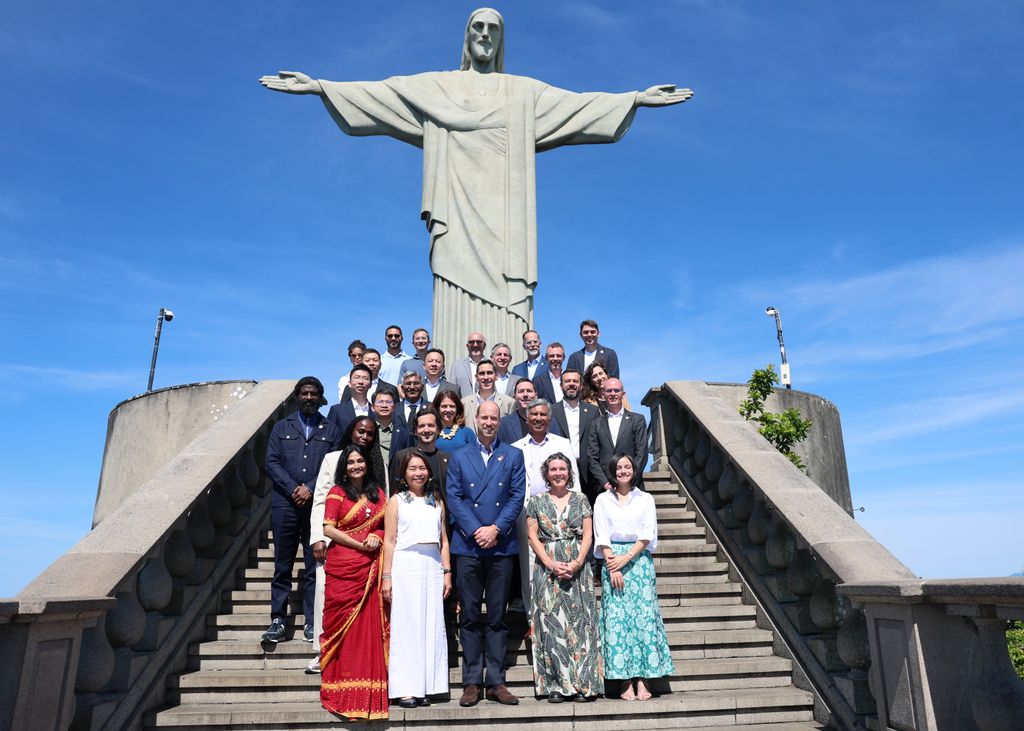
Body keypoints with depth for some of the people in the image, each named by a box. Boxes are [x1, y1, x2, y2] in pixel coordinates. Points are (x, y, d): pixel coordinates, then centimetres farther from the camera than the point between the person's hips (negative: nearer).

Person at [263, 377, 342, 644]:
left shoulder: (331, 430, 11)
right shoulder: (282, 427, 14)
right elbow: (272, 462, 4)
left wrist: (310, 489, -10)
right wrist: (293, 489, -9)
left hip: (318, 505, -1)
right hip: (285, 504, 1)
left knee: (315, 565, 1)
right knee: (282, 565, 5)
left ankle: (312, 622, 8)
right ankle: (278, 620, 11)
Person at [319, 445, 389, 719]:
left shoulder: (377, 493, 14)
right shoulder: (337, 492, 2)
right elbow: (328, 529, -7)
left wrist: (378, 537, -6)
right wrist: (361, 544, -12)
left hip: (370, 568, 3)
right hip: (343, 567, -3)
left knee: (370, 625, 2)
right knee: (344, 624, -2)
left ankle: (368, 689, 10)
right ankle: (343, 691, 8)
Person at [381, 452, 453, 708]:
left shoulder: (437, 501, 14)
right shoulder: (396, 501, 5)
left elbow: (443, 540, 14)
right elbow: (389, 541, 1)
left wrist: (447, 572, 7)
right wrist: (387, 577, -5)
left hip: (433, 567, 3)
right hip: (405, 565, -3)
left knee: (432, 624, 3)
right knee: (406, 625, -1)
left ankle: (425, 686, 13)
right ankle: (405, 689, 6)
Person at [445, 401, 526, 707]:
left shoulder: (513, 455, 9)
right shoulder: (459, 457, 9)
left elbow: (517, 496, 1)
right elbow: (453, 498, 2)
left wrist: (496, 528, -10)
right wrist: (475, 530, -10)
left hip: (501, 545, 0)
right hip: (467, 545, 0)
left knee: (497, 616, 6)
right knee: (470, 616, 4)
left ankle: (496, 681, 14)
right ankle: (471, 682, 13)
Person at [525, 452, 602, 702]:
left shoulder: (580, 499, 9)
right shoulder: (536, 501, 7)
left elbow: (588, 535, 3)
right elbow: (533, 536, 1)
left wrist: (576, 563, -11)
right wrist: (551, 564, -11)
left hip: (578, 567, 1)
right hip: (547, 567, 0)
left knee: (579, 620, -1)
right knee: (551, 622, -2)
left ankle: (583, 684, 5)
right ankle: (556, 686, 4)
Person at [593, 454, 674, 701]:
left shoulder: (645, 499, 10)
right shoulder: (603, 500, 10)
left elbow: (648, 534, 0)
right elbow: (601, 536, 2)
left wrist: (626, 558, -12)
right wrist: (613, 567, -10)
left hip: (640, 560, 0)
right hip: (613, 562, 0)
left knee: (644, 615, -5)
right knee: (617, 617, -4)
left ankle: (642, 679, 1)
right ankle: (627, 681, 1)